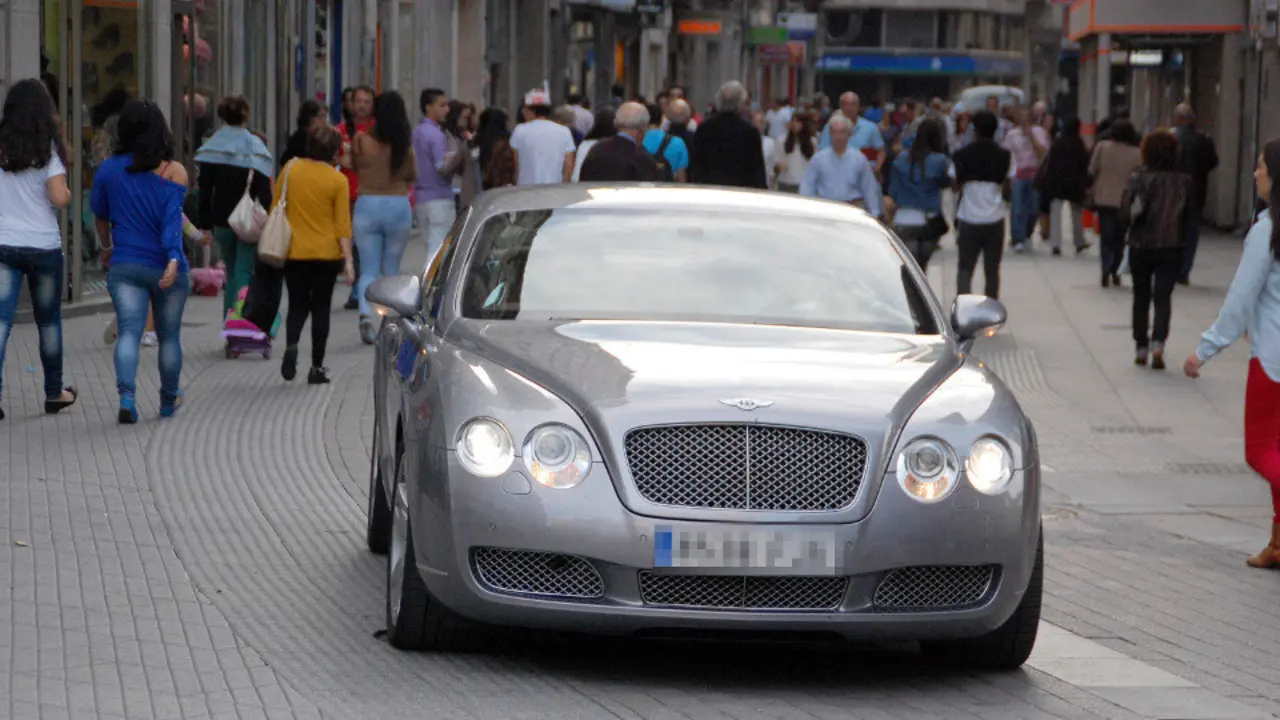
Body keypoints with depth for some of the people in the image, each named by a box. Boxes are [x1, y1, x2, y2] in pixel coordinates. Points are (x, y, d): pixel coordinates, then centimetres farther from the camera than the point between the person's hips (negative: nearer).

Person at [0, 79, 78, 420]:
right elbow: (59, 198, -14)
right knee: (49, 321, 15)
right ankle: (54, 393, 26)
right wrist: (68, 193, 8)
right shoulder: (48, 148, -6)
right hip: (43, 245, -1)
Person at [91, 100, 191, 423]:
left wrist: (107, 247, 31)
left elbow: (100, 215, 15)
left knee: (129, 331, -6)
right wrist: (174, 259, -25)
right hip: (165, 267, -1)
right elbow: (173, 219, -17)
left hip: (124, 265, 1)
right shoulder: (174, 172, -6)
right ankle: (169, 400, 31)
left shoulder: (109, 170, 2)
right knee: (169, 336, 15)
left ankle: (126, 394, -29)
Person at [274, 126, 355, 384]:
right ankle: (317, 367, 8)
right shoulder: (338, 180, -8)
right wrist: (348, 258, -6)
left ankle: (291, 345, -16)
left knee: (297, 305, 12)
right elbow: (342, 223, -9)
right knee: (321, 307, 8)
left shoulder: (290, 170, -1)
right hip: (327, 253, -2)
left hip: (294, 253, 2)